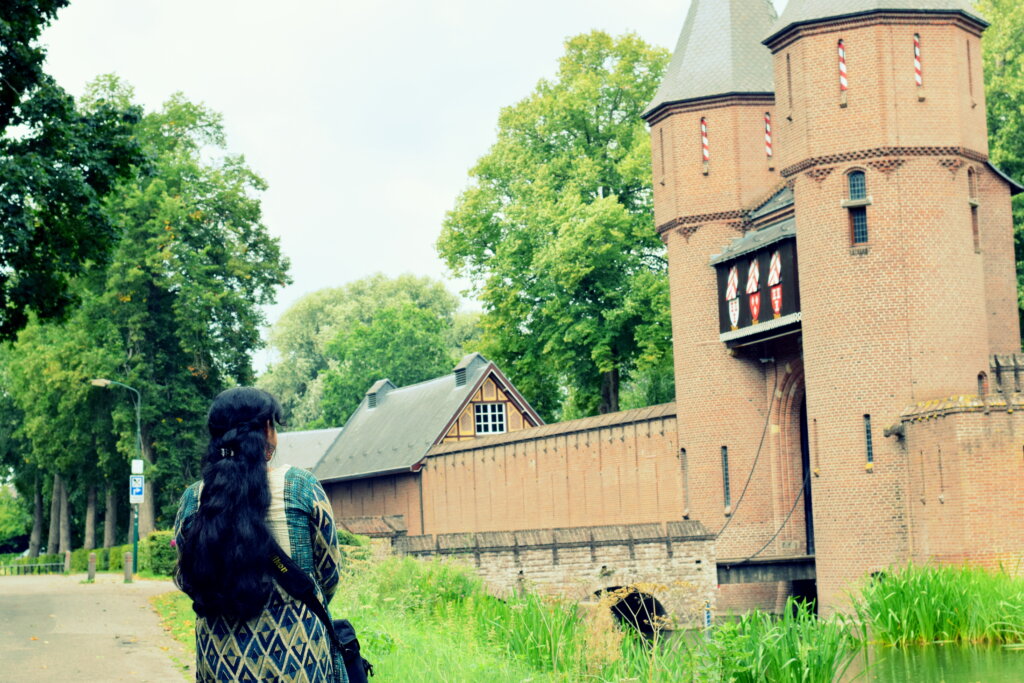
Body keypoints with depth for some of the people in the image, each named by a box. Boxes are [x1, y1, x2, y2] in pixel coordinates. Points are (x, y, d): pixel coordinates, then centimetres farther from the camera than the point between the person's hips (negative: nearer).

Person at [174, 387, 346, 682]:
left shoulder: (193, 499, -1)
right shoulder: (301, 486, -7)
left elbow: (184, 580, 9)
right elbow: (329, 574, 2)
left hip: (220, 656, 3)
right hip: (297, 652, -2)